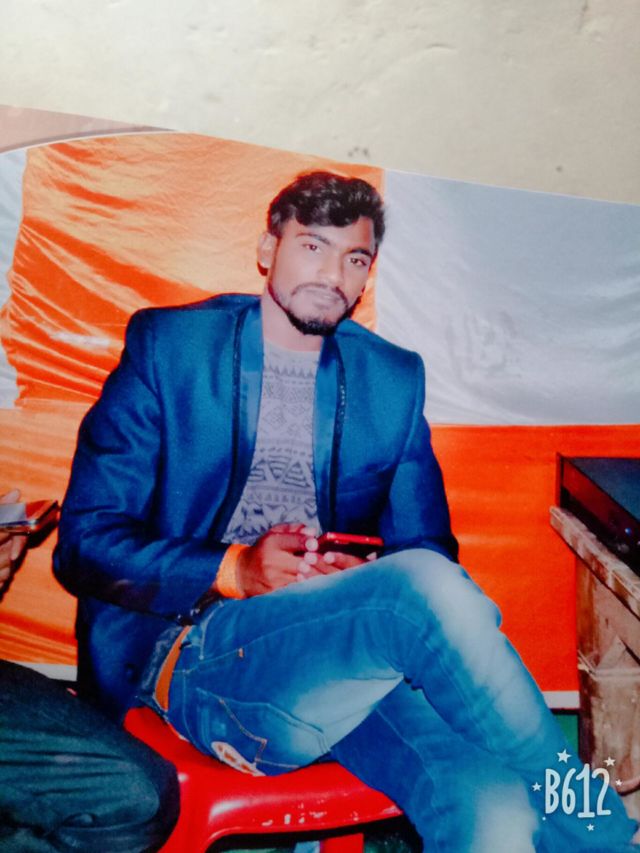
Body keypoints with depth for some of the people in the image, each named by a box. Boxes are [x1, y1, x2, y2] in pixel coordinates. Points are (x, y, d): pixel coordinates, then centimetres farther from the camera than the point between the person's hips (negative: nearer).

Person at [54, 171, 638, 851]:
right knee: (427, 587, -30)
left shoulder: (394, 379, 14)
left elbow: (426, 544, 14)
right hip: (195, 656, -2)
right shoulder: (168, 344, 3)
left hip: (344, 661, 3)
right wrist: (233, 570, -19)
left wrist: (368, 581, -11)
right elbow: (84, 544, -2)